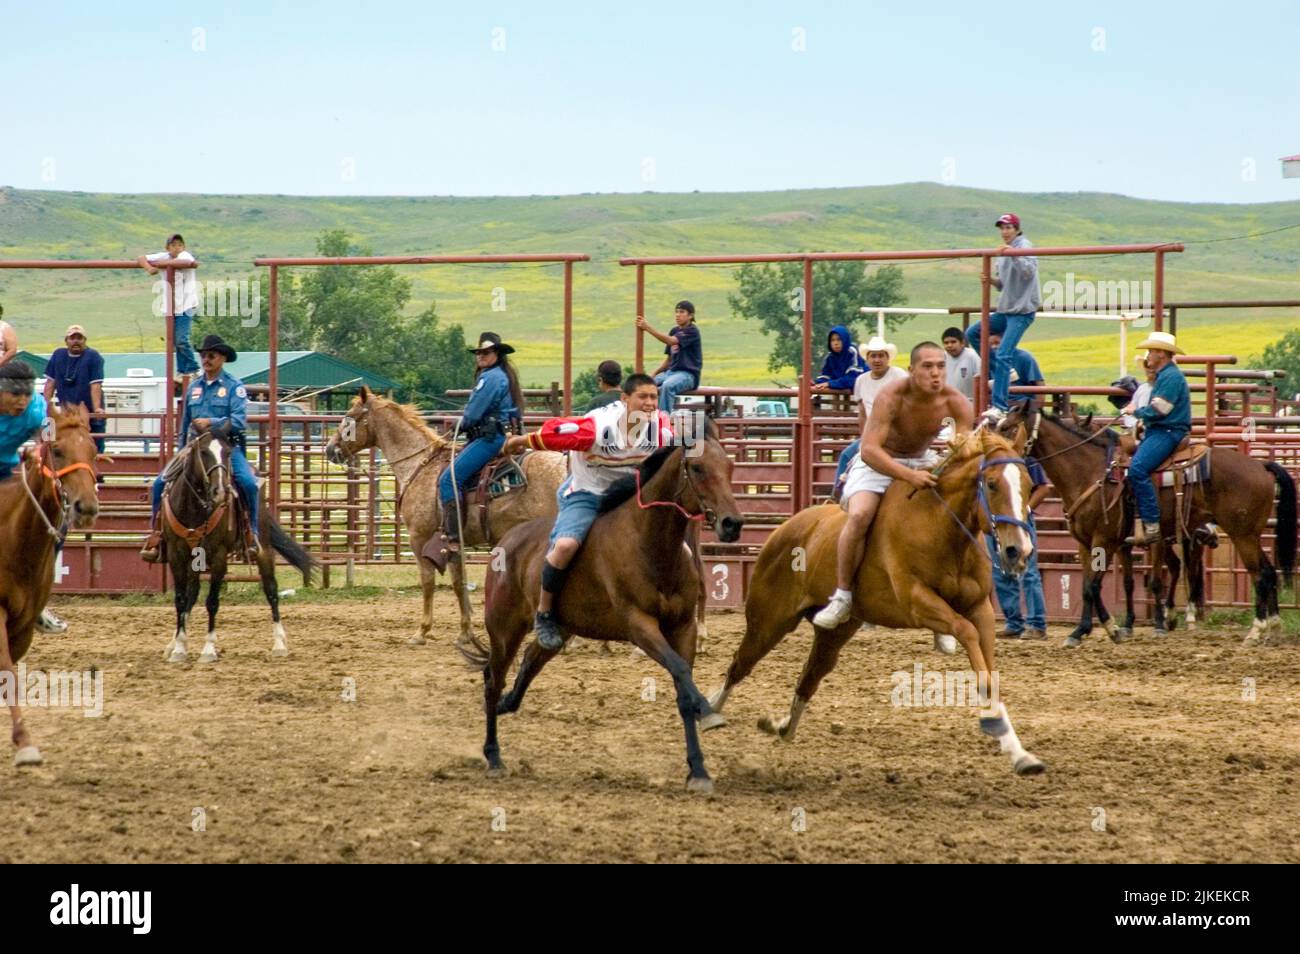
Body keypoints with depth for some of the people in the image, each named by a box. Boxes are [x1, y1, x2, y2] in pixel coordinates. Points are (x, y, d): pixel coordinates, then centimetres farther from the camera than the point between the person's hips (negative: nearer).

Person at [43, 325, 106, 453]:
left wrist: (97, 408, -25)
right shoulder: (58, 355, 6)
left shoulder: (93, 357, -8)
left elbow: (95, 385, -15)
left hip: (89, 414, -4)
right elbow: (51, 382, 7)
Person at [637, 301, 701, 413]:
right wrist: (654, 374, 4)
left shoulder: (692, 331, -9)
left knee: (667, 386, -37)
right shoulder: (674, 331, 15)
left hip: (688, 374, -9)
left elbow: (671, 341, -25)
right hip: (671, 372, 9)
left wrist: (648, 328, -31)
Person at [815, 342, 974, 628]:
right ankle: (842, 596, -18)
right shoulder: (891, 398, -28)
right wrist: (910, 476, -49)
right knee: (860, 514, -33)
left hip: (924, 463, 5)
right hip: (877, 464, -5)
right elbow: (869, 450, -36)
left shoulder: (956, 403, -16)